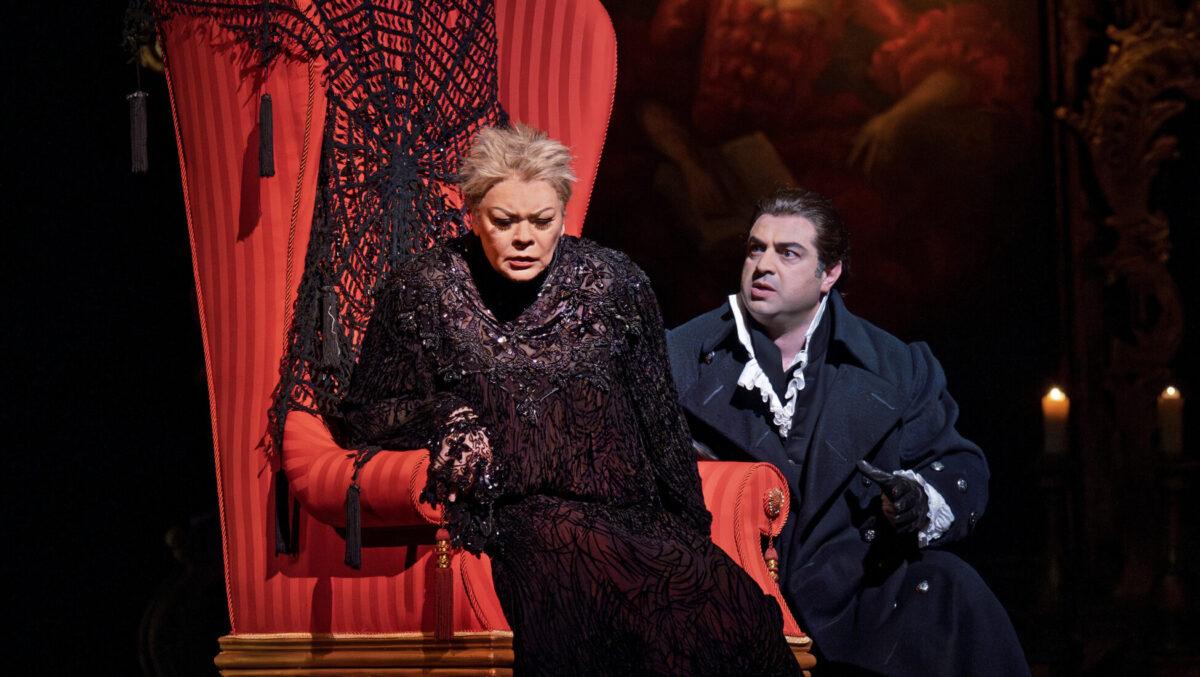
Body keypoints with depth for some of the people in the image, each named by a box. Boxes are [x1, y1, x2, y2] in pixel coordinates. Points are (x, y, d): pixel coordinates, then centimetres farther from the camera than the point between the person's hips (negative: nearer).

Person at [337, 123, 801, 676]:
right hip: (512, 520, -1)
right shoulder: (424, 291, 8)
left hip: (629, 515, 1)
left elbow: (660, 422, 15)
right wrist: (446, 415, -4)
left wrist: (690, 533, 9)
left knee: (733, 603, -30)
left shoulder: (614, 283, 11)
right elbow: (364, 414, 15)